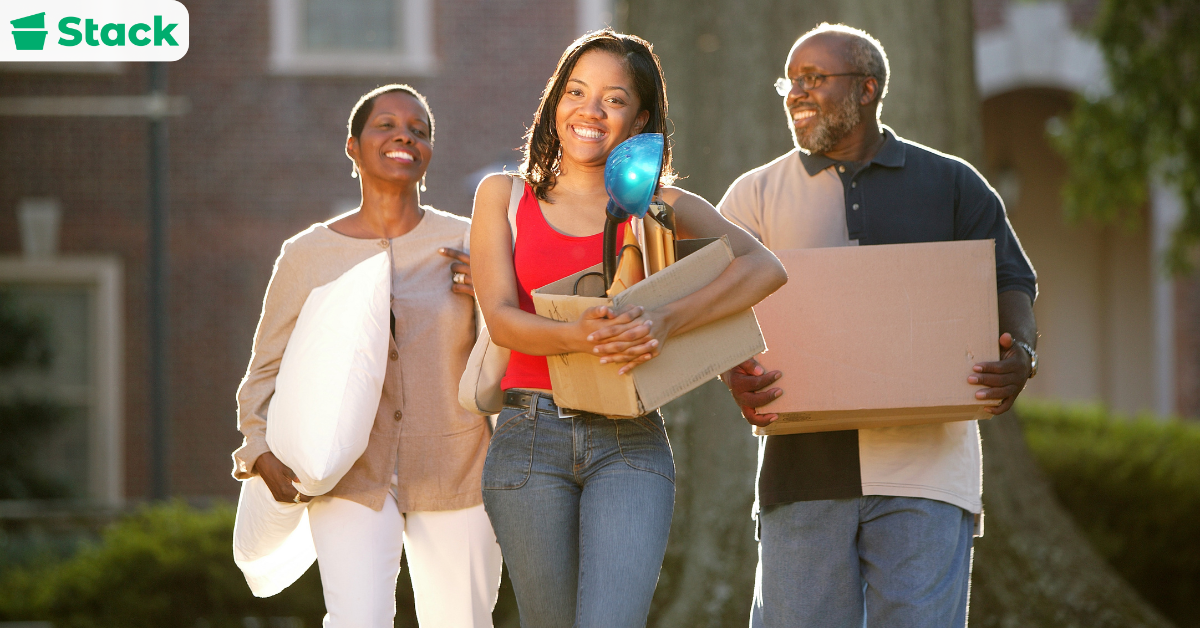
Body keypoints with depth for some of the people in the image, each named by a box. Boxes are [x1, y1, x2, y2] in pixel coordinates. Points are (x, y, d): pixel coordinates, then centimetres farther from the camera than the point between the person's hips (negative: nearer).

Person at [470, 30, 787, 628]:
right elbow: (501, 319, -3)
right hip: (529, 438, 1)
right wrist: (577, 335, -25)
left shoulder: (662, 206, 8)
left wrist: (667, 322, -23)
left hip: (630, 444, -1)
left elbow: (765, 267, -8)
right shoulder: (503, 195, 10)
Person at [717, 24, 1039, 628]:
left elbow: (1010, 282, 9)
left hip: (924, 461, -1)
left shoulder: (951, 185, 12)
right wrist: (736, 375, -17)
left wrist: (1020, 355, -14)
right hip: (804, 462, 1)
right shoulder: (757, 194, 13)